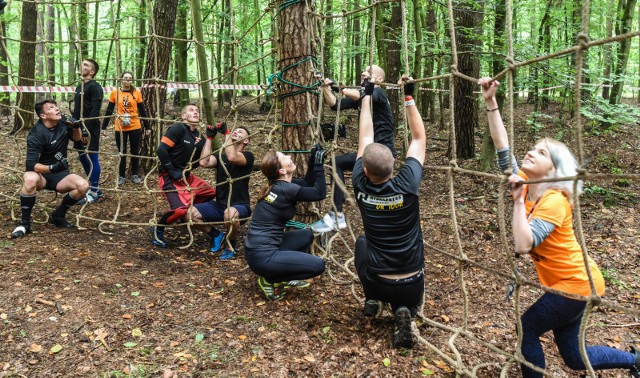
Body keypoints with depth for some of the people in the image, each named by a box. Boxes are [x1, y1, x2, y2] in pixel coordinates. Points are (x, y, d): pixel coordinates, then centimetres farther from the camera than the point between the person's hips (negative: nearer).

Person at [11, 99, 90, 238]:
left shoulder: (63, 122, -5)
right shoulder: (36, 134, -21)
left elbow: (77, 138, 13)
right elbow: (31, 165, -26)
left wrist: (76, 127, -9)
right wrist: (52, 168, -42)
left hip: (60, 174, 5)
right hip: (41, 173, -4)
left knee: (83, 186, -24)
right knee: (30, 179, -40)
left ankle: (58, 215, 1)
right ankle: (25, 223, -20)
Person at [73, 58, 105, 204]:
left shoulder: (95, 87, -11)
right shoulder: (79, 86, 18)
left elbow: (95, 111, -19)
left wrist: (86, 129, -23)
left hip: (90, 129, -10)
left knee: (92, 159, -5)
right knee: (82, 158, 13)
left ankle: (93, 193, 2)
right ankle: (95, 189, 22)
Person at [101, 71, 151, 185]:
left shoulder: (137, 93, 0)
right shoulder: (115, 93, -1)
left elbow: (142, 111, 5)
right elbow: (109, 111, 3)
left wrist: (147, 127, 5)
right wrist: (104, 127, 2)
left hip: (135, 127, 1)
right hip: (120, 128, 0)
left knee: (135, 152, 10)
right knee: (122, 152, 6)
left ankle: (135, 175, 23)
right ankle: (121, 176, 19)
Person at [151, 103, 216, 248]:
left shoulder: (198, 136, 9)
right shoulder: (178, 128, -14)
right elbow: (161, 150, -21)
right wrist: (172, 171, -20)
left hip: (187, 176, 9)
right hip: (169, 178, -9)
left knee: (212, 192, 16)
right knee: (180, 208, -27)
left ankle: (188, 213, 29)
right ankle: (157, 229, 1)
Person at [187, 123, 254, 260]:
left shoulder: (248, 156, -6)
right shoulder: (220, 156, 10)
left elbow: (232, 158, -29)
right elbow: (203, 162, -11)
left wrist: (226, 133, -23)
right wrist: (209, 138, -6)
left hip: (239, 206, -5)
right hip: (219, 205, 5)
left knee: (230, 213, -40)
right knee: (191, 213, -17)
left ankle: (231, 246, -10)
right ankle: (216, 234, 10)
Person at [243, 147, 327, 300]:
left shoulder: (278, 184, 7)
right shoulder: (285, 189, -19)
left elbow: (307, 183, 18)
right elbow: (320, 193, -9)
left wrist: (313, 160, 6)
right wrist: (319, 164, -8)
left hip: (263, 247, 9)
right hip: (262, 256, -9)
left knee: (307, 235, 21)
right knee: (318, 265, -5)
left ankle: (283, 277, 18)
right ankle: (270, 279, 3)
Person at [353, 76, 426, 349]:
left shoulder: (360, 186, -14)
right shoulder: (407, 184, -19)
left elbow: (365, 137, -1)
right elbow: (419, 139, -4)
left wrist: (367, 96, 9)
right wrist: (409, 97, 1)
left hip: (376, 281, 2)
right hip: (411, 285, -2)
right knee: (407, 302, 34)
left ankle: (371, 298, 16)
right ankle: (403, 311, -3)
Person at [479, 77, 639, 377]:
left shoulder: (554, 200, -24)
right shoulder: (527, 186, -3)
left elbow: (523, 245, -37)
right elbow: (502, 148, -3)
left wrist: (519, 200, -31)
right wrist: (491, 103, -7)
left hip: (576, 283, -8)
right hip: (568, 281, 8)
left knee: (527, 329, 2)